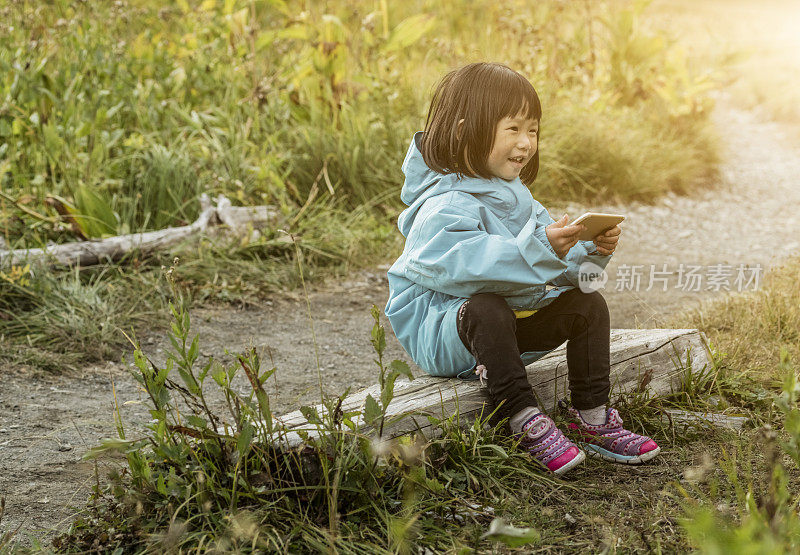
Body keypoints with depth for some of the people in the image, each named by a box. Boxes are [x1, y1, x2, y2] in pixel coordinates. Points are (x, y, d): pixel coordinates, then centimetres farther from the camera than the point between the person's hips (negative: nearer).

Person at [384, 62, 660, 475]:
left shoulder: (514, 196, 8)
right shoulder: (444, 208, -23)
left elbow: (562, 266, 8)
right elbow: (468, 264, -42)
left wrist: (590, 250, -14)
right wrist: (540, 247, -46)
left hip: (511, 321, 9)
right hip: (440, 329, -9)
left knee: (588, 303, -3)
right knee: (487, 308, -39)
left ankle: (592, 418, 0)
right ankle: (525, 423, -32)